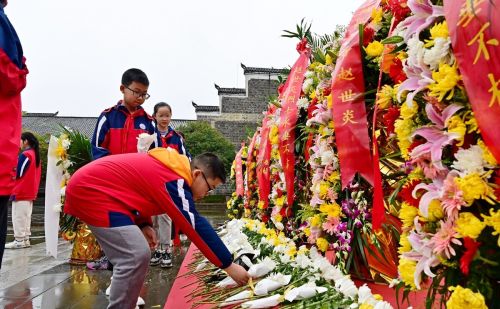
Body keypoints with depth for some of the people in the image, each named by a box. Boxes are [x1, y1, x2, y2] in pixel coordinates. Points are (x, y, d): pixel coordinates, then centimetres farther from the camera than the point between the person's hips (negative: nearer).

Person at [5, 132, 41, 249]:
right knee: (26, 217, 11)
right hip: (30, 192, 9)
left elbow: (18, 173, -15)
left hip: (21, 192, -9)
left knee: (18, 217, -3)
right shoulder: (35, 155, 14)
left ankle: (19, 241, 0)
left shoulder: (25, 155, -13)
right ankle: (25, 239, 14)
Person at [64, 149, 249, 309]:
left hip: (94, 186, 10)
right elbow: (196, 227, -24)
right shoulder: (174, 181, -22)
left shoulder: (171, 167, 8)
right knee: (136, 256, -18)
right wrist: (228, 265, -19)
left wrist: (144, 224, 2)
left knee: (136, 253, 12)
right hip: (90, 190, -10)